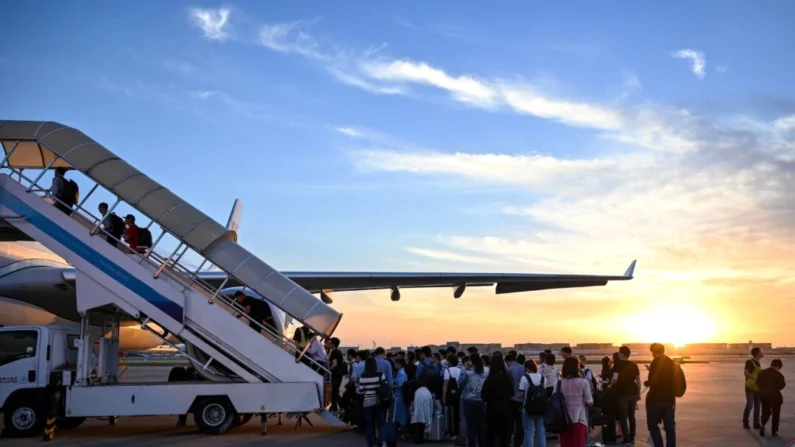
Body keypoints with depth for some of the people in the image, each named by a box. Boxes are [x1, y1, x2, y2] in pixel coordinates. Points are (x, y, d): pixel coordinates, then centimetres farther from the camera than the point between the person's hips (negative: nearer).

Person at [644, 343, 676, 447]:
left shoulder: (656, 362, -12)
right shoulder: (670, 362, 9)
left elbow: (652, 381, -17)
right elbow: (672, 380, 15)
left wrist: (647, 383, 3)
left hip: (656, 398, -6)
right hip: (668, 398, 6)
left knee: (652, 424, 4)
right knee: (669, 426, 8)